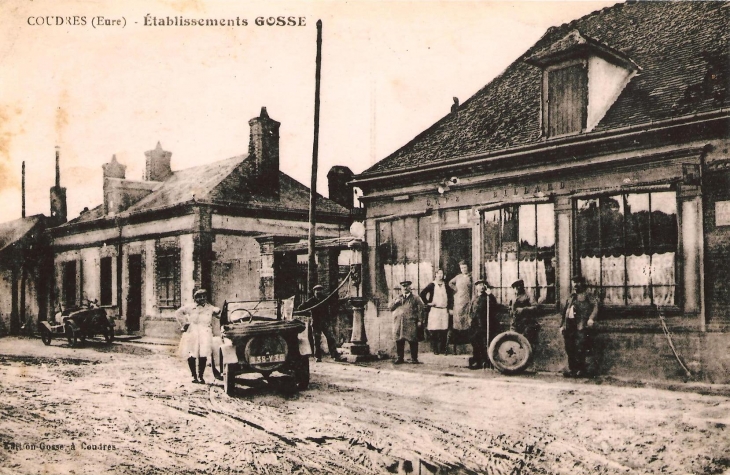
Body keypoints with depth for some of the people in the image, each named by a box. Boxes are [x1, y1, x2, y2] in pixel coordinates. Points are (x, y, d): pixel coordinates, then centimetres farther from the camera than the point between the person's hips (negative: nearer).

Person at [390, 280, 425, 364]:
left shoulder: (415, 298, 7)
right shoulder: (398, 298, 20)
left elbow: (421, 308, 1)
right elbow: (390, 308, 16)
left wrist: (419, 320, -7)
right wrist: (395, 302, -4)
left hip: (411, 324, -3)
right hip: (399, 323, 4)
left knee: (413, 341, -5)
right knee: (399, 341, 4)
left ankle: (414, 359, 3)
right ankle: (400, 358, 12)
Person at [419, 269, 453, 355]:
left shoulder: (446, 286, 12)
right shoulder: (432, 285, 1)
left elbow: (451, 296, 21)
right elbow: (422, 294, -3)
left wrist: (450, 307, 11)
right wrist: (427, 303, -6)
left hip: (444, 310, 3)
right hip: (434, 310, -3)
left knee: (444, 330, 1)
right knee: (434, 331, -4)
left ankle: (442, 349, 10)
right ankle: (435, 349, 3)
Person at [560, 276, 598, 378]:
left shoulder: (586, 297, 0)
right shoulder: (570, 298, 22)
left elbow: (595, 305, -16)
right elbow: (565, 313, 24)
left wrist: (591, 318, -30)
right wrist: (562, 325, 17)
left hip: (580, 327, -7)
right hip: (569, 327, 7)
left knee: (579, 349, -11)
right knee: (569, 349, 7)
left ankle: (581, 370, -4)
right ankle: (572, 369, 15)